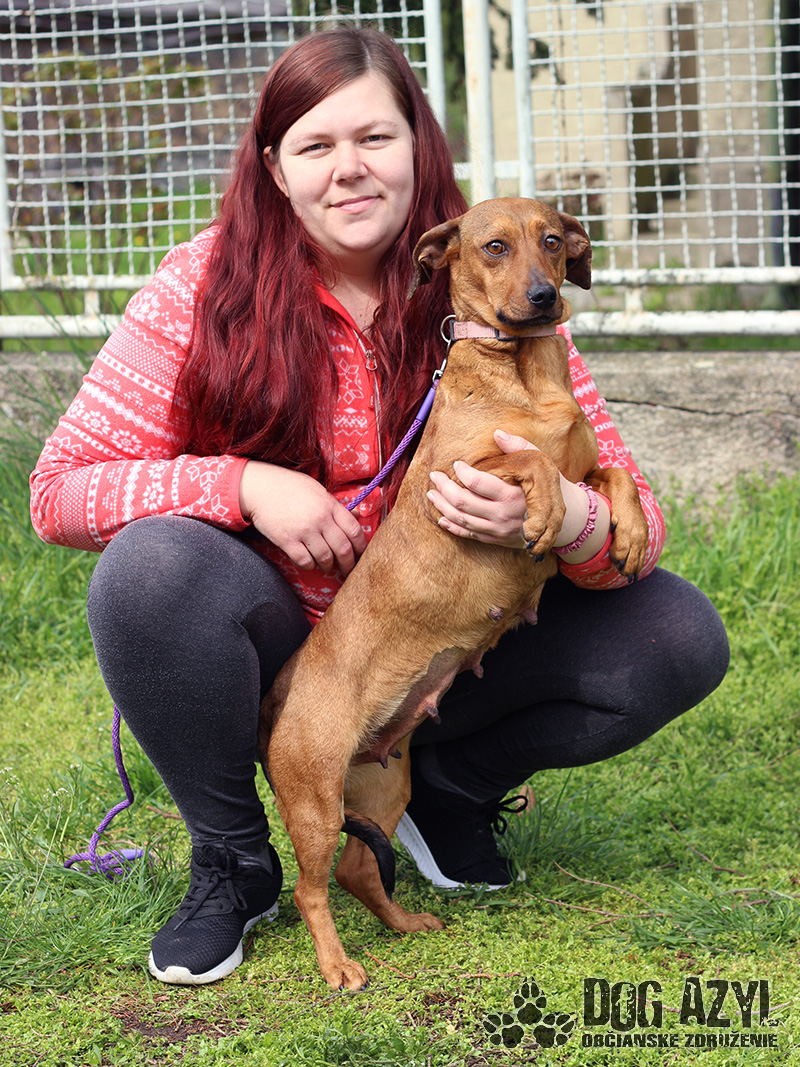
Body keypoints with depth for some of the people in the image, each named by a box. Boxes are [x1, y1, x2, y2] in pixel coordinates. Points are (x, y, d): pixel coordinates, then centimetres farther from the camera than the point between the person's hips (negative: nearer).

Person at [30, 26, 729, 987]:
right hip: (275, 641, -1)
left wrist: (562, 519, -39)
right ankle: (231, 856, -9)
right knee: (152, 565, -34)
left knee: (679, 640, -17)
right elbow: (60, 489, -14)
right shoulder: (205, 288, -13)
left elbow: (635, 518, -14)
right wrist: (242, 485, -28)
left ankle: (446, 785, 9)